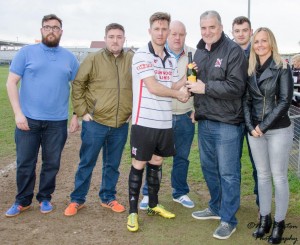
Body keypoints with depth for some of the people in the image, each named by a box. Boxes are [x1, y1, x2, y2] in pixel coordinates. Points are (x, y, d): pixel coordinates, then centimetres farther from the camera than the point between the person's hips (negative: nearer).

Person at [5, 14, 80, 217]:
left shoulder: (69, 57, 7)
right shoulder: (26, 52, 1)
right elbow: (11, 83, -2)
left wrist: (76, 116, 3)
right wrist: (18, 113, -10)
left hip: (57, 122, 2)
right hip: (28, 119, -1)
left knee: (52, 163, 9)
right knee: (25, 163, 6)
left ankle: (45, 198, 27)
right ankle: (23, 201, 23)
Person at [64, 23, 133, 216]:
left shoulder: (132, 60, 3)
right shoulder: (94, 59, -4)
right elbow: (78, 85, -2)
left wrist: (132, 111, 7)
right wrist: (82, 111, -7)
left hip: (121, 125, 3)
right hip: (95, 123, -2)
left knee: (113, 165, 14)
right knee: (87, 164, 7)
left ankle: (108, 198, 30)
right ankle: (77, 199, 22)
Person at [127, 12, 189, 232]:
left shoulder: (171, 59, 11)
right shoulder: (142, 55, -10)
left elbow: (174, 87, 8)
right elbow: (153, 87, -16)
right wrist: (178, 94, -4)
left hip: (165, 122, 6)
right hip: (145, 121, -6)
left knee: (157, 162, 16)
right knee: (139, 164, 2)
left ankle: (153, 204, 31)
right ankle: (133, 211, 13)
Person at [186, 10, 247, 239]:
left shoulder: (233, 50, -11)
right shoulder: (199, 51, 12)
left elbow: (236, 87, -20)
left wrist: (205, 88, -19)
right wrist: (197, 108, 7)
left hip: (227, 123, -7)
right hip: (205, 121, 8)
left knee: (228, 173, 1)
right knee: (209, 167, 18)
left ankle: (228, 219, 14)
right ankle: (216, 207, 36)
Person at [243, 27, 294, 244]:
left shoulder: (282, 68, -5)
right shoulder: (250, 70, 8)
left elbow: (285, 101, -12)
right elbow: (246, 100, 7)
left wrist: (263, 126, -14)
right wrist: (251, 126, -6)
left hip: (279, 130, -4)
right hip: (255, 131, 4)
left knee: (279, 177, 3)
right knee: (262, 175, 11)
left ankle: (279, 223, 15)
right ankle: (264, 219, 22)